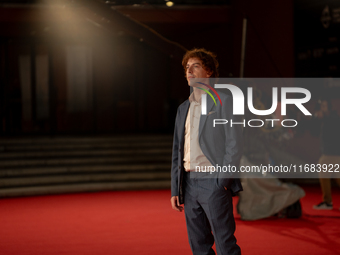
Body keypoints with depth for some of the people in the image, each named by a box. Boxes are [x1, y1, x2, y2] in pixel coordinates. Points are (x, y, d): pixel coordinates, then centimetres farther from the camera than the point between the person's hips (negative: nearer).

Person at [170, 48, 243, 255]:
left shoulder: (224, 101, -3)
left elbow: (235, 144, -8)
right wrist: (175, 189, 12)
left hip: (213, 183, -7)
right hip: (189, 182, 7)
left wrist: (223, 180, -14)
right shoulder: (183, 109, 18)